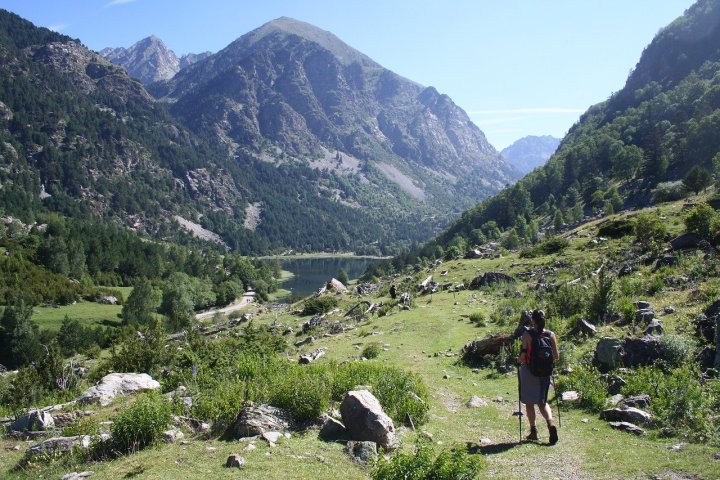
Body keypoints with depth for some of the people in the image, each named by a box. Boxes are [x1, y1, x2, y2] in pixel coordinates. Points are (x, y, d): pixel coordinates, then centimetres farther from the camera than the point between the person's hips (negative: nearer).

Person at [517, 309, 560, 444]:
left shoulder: (527, 334, -14)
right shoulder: (550, 335, -4)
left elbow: (523, 355, -17)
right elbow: (556, 356, -2)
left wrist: (519, 360, 4)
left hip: (529, 371, -3)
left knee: (529, 402, 13)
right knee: (542, 401, 17)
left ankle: (533, 431, 17)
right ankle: (551, 423, -8)